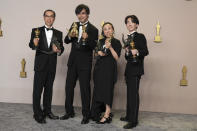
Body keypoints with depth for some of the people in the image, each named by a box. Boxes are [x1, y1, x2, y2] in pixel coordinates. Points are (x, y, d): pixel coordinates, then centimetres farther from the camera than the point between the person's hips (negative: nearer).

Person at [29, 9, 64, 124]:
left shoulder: (58, 33, 10)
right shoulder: (36, 31, 2)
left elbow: (62, 48, 5)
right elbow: (32, 45, -10)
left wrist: (58, 50, -18)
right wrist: (34, 44, -32)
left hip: (52, 66, 3)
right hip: (40, 65, -3)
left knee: (49, 89, 13)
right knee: (37, 89, -1)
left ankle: (47, 111, 26)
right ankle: (37, 114, 9)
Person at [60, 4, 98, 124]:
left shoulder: (93, 30, -6)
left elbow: (94, 46, -13)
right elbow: (66, 41, 7)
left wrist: (87, 38, -30)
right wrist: (70, 36, -14)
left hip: (85, 63, -5)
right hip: (73, 61, 5)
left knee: (85, 88, 1)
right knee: (69, 86, 11)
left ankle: (86, 115, 15)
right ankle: (69, 111, 27)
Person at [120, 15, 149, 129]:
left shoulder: (140, 36, -4)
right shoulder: (128, 38, 17)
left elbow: (145, 52, -13)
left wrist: (137, 52, -31)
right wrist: (127, 52, -3)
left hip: (136, 69, -8)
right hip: (129, 69, 8)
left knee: (134, 93, -7)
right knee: (130, 93, 14)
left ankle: (134, 120, -1)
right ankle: (129, 116, 26)